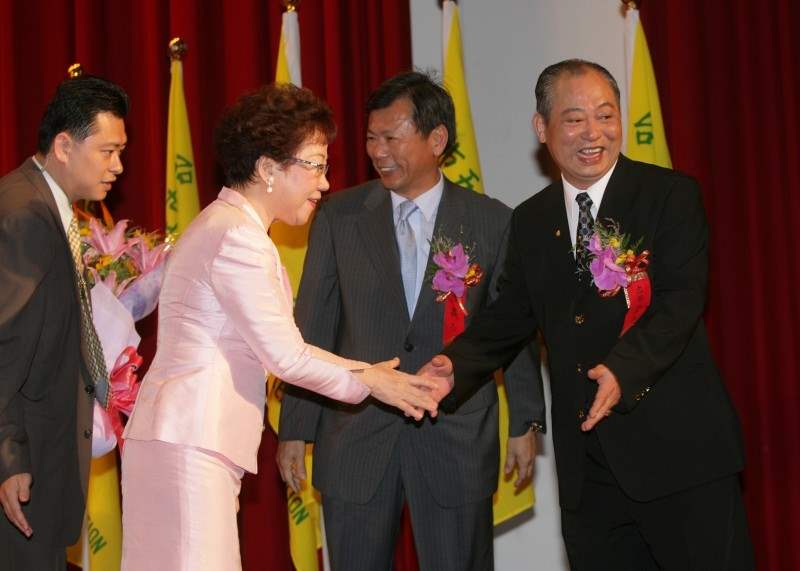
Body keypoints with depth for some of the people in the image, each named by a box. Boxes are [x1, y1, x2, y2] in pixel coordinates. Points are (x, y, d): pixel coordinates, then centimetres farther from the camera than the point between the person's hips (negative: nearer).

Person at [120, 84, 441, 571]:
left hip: (193, 441, 10)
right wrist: (366, 382, 1)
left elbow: (277, 345, 18)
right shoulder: (238, 237, -14)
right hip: (191, 444, -10)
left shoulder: (233, 226, 18)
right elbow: (285, 356, -13)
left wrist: (367, 371, 12)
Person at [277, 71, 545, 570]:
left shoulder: (493, 222, 0)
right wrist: (295, 431, 2)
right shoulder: (339, 217, 1)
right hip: (356, 439, 1)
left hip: (457, 440, -1)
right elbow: (312, 329, 3)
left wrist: (526, 422, 8)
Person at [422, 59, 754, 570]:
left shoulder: (672, 196, -4)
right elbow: (512, 315, 11)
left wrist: (624, 368, -30)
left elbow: (681, 299, -14)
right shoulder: (529, 222, 12)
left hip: (679, 450, -4)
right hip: (588, 467, 5)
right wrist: (456, 365, -8)